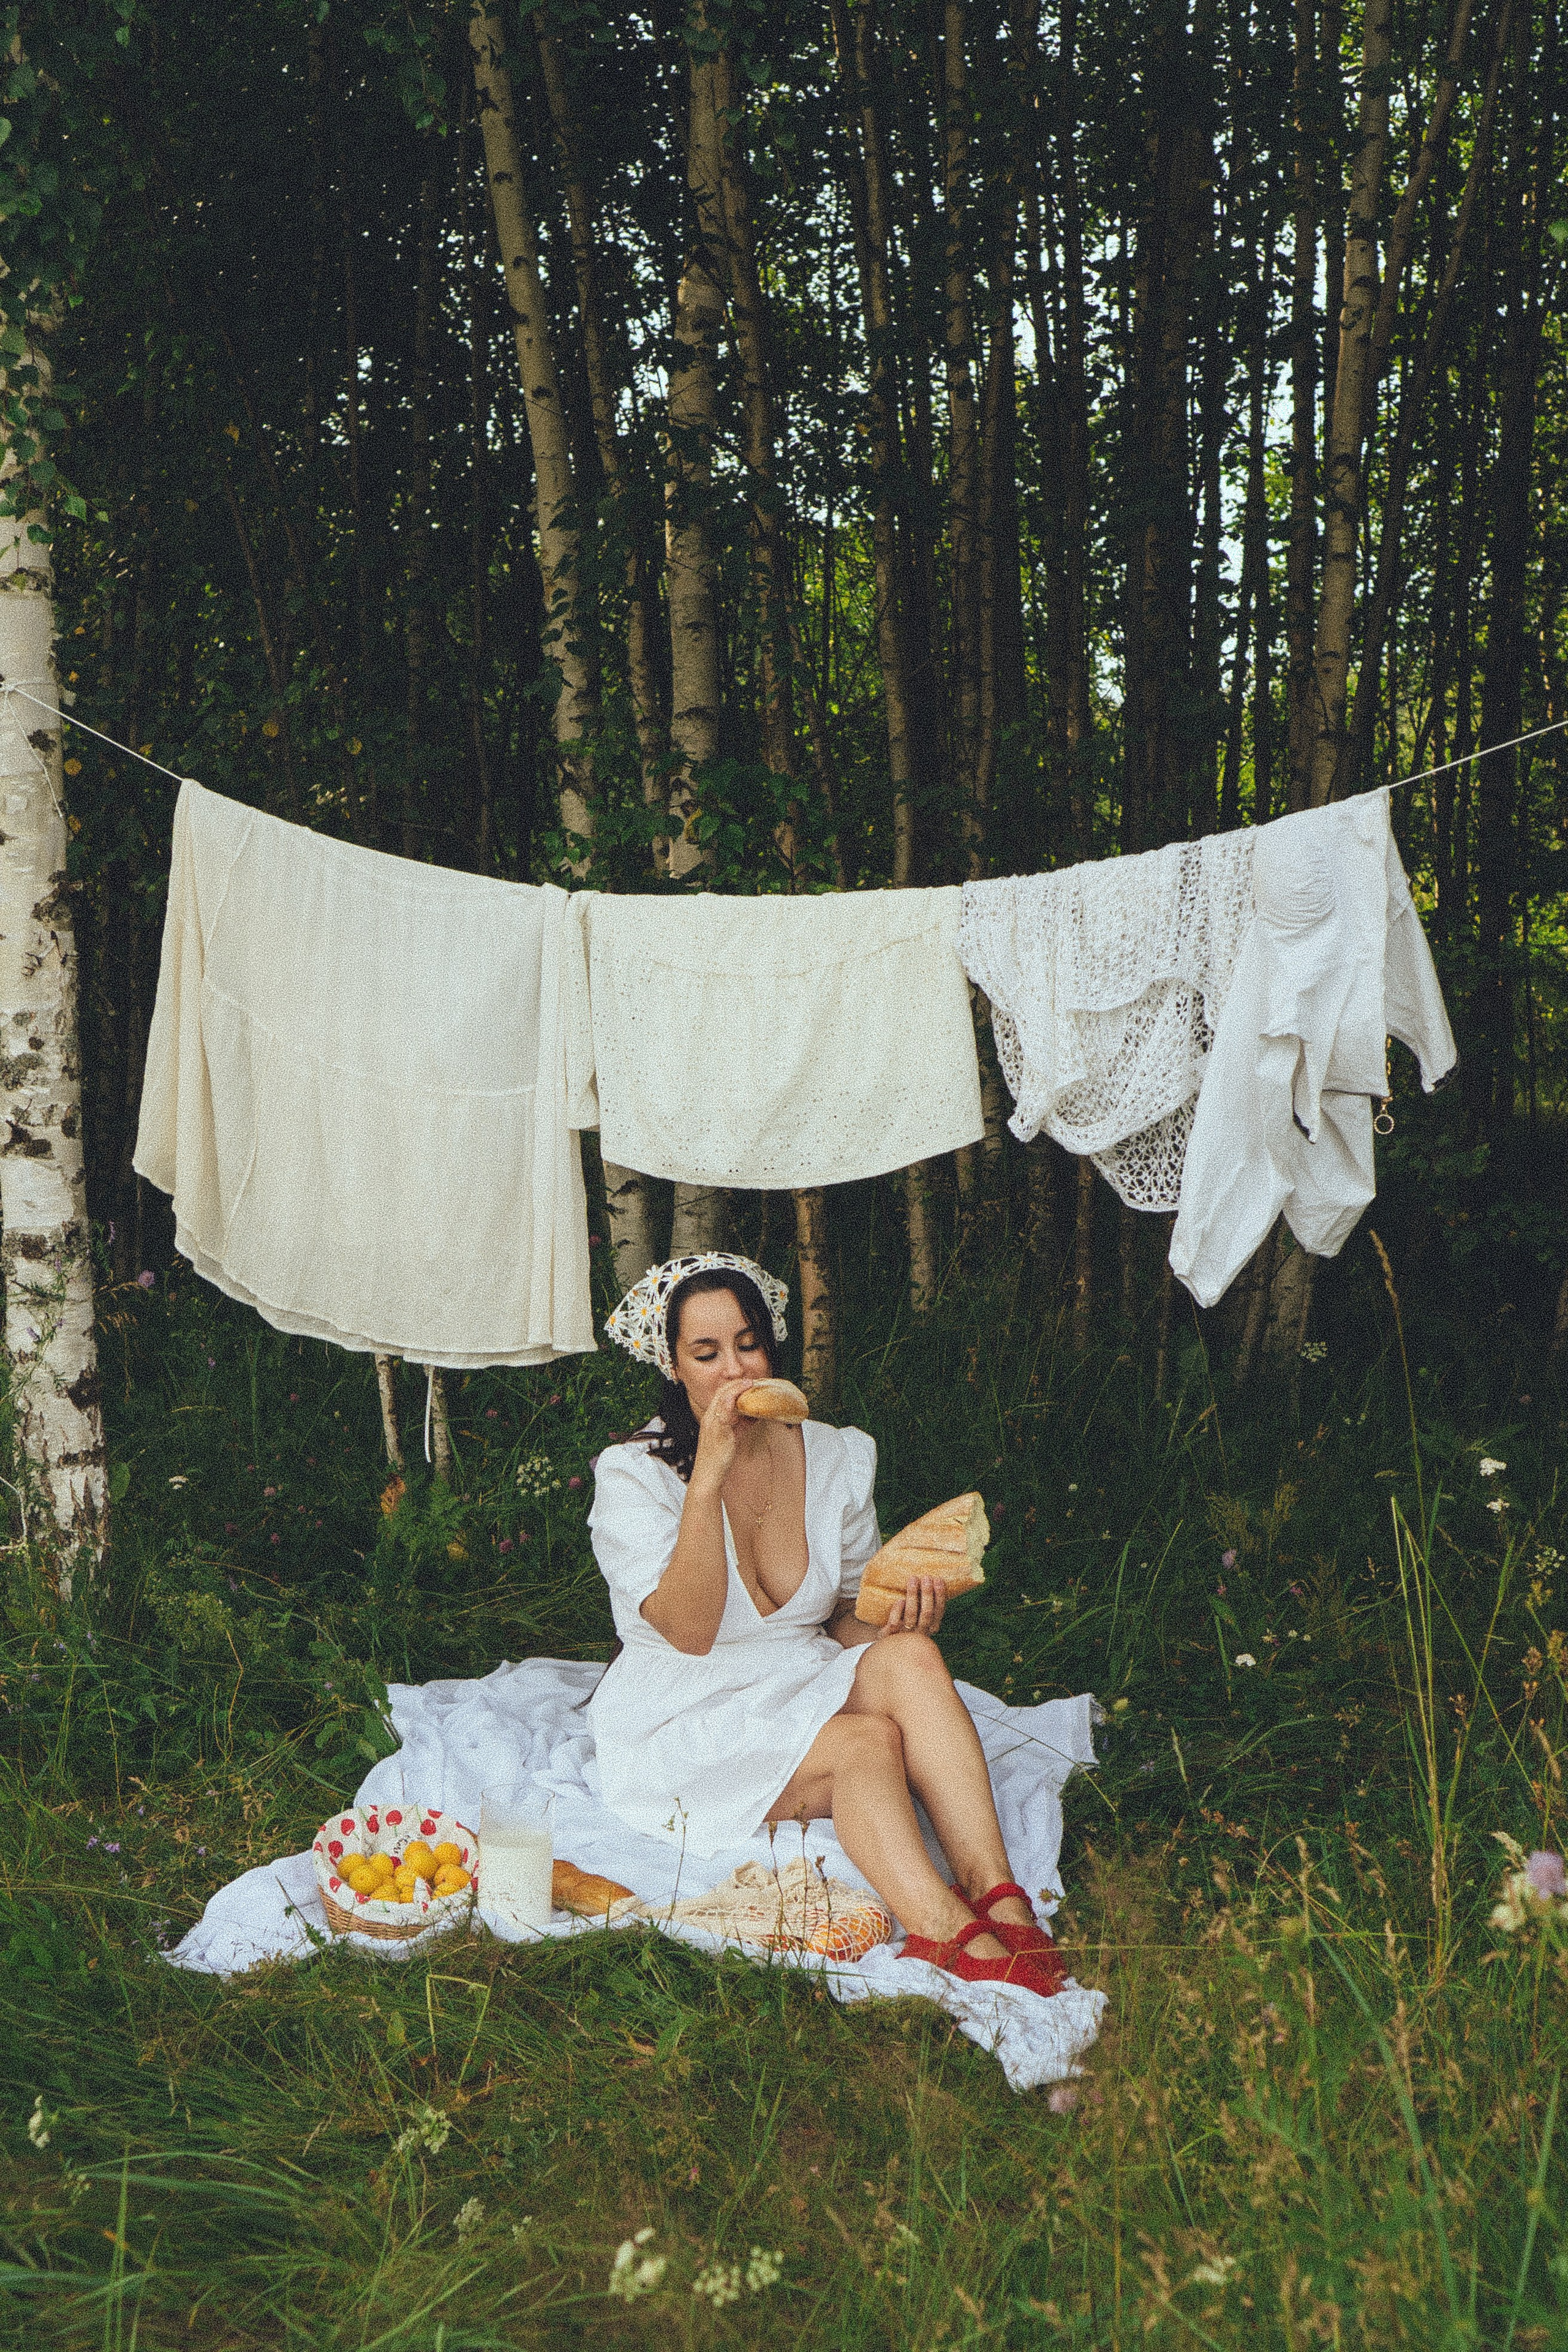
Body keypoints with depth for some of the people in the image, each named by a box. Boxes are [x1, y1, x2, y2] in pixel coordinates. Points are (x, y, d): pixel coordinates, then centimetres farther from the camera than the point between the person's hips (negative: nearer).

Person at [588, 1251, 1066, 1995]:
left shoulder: (837, 1457, 3)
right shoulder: (634, 1474, -10)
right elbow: (690, 1632, -23)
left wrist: (890, 1616, -11)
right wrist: (709, 1475, -30)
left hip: (804, 1697, 4)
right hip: (685, 1730, -4)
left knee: (909, 1660, -28)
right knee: (870, 1741, -31)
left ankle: (996, 1897, -35)